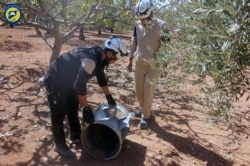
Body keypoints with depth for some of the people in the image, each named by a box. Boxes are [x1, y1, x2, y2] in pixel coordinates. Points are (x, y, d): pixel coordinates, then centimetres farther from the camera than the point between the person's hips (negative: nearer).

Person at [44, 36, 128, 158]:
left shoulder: (99, 57, -3)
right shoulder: (90, 60, -34)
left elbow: (101, 78, 12)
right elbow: (80, 86, -33)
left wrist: (109, 98, 18)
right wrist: (86, 108, -26)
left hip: (67, 80, 10)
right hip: (54, 80, -10)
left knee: (73, 107, 21)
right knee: (59, 114, -2)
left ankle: (75, 135, 38)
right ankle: (59, 145, 15)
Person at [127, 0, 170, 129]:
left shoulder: (161, 26, -14)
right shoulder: (137, 25, 0)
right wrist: (130, 61, 12)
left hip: (153, 65, -5)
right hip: (139, 64, 5)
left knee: (148, 92, -2)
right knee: (138, 90, 12)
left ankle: (145, 116, 12)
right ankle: (144, 109, 34)